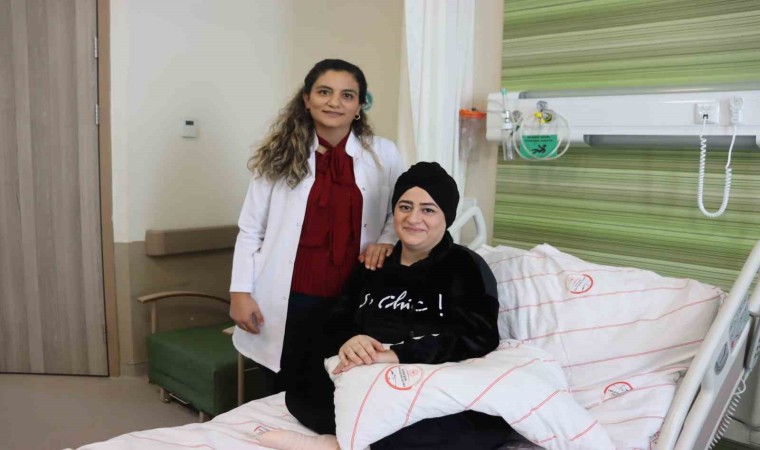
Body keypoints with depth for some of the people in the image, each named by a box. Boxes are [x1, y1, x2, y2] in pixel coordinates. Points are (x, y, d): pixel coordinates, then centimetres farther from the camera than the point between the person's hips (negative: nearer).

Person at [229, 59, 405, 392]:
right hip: (290, 301, 0)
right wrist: (240, 291, -4)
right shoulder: (280, 155, 0)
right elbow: (251, 230, 2)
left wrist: (387, 239, -6)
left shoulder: (383, 154, 1)